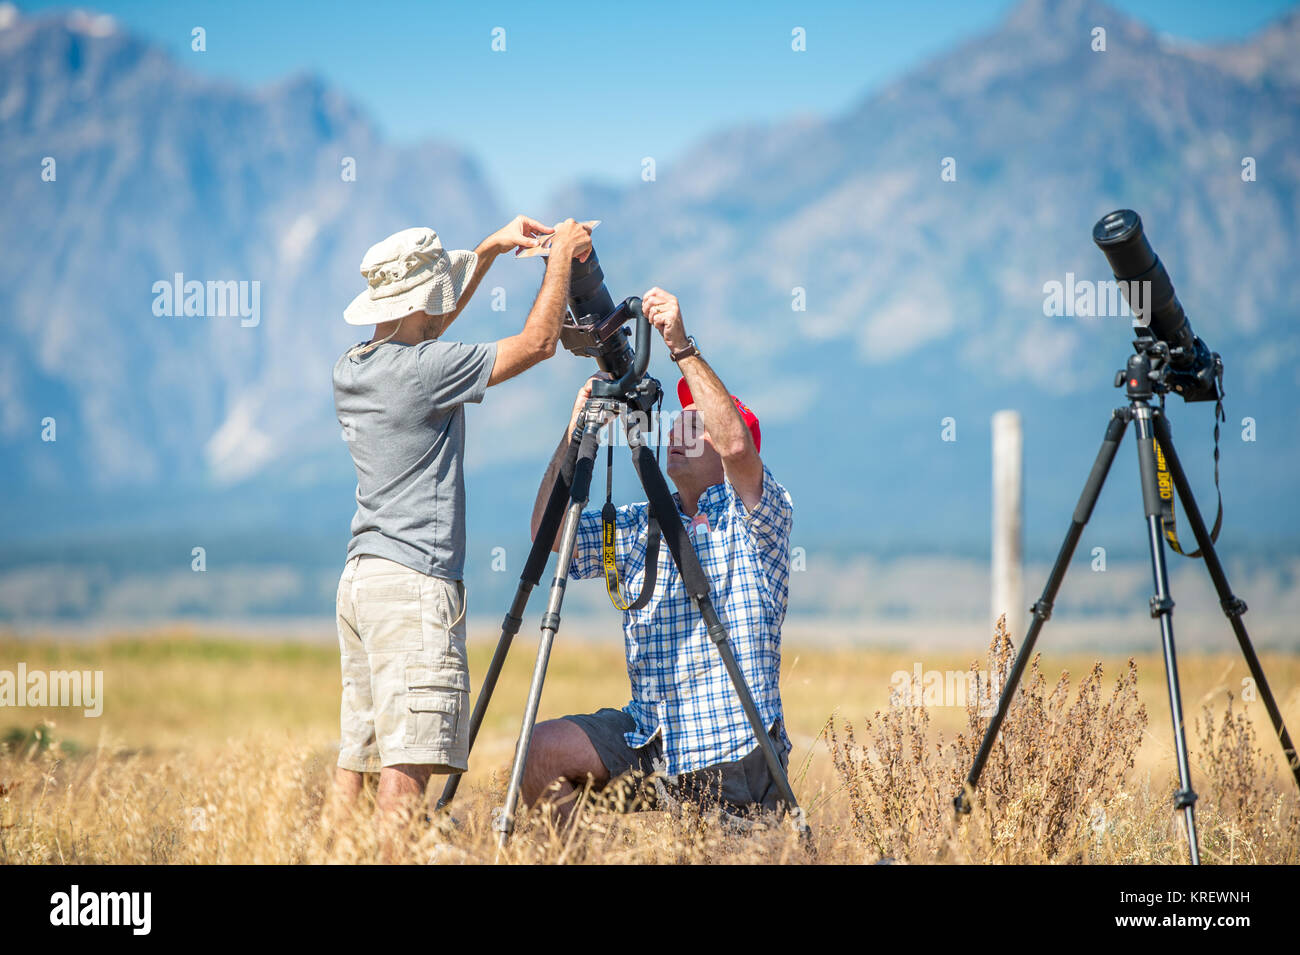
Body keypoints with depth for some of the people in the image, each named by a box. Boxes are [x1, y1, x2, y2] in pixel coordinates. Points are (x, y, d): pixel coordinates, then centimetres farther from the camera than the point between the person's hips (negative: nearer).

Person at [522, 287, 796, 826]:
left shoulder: (754, 516, -3)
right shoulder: (639, 527, 14)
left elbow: (737, 445, -23)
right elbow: (548, 531, 4)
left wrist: (682, 346, -25)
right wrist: (576, 430, -5)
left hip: (734, 751, -4)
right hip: (650, 738, 4)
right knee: (542, 749, -15)